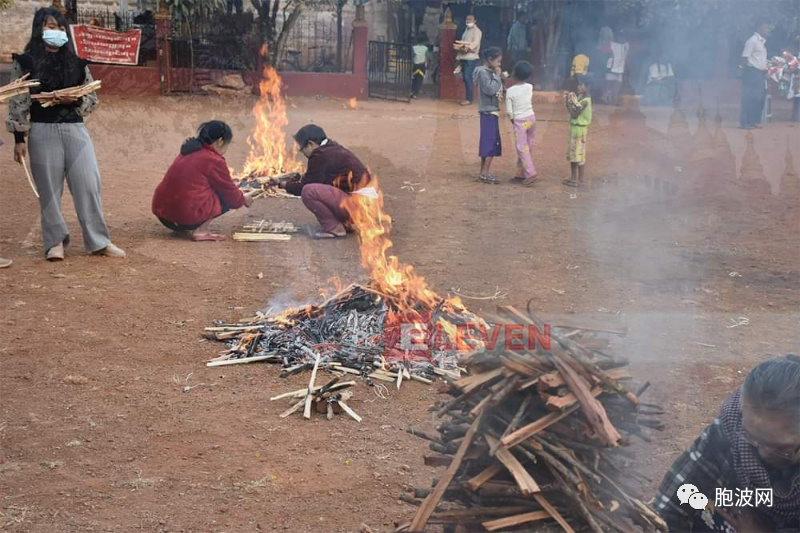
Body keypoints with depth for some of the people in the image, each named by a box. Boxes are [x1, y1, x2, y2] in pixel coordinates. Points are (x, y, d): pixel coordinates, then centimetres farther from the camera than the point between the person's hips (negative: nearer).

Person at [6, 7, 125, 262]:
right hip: (43, 131, -2)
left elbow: (93, 99, 11)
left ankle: (98, 241, 4)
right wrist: (19, 139, -6)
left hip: (75, 129, 2)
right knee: (49, 188, 1)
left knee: (88, 184, -3)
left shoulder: (75, 62, 10)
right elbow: (17, 103, 0)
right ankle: (55, 242, 10)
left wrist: (75, 100, -11)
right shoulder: (26, 62, 2)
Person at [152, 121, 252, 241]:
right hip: (187, 216, -8)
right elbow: (230, 191, 4)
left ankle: (183, 229, 12)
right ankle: (200, 231, -5)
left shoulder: (188, 152, 17)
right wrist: (243, 200, 27)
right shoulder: (214, 161, -7)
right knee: (225, 198, 9)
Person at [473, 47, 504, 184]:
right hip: (488, 111, -10)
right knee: (491, 142, -10)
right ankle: (485, 173, -8)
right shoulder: (483, 72, -14)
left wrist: (500, 78, 5)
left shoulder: (490, 72, 13)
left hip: (492, 111, 10)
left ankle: (484, 173, 15)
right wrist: (498, 76, -15)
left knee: (489, 142, 11)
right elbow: (490, 89, -23)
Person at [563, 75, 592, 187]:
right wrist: (568, 101, -2)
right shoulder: (579, 97, 7)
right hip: (574, 127, 9)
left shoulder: (585, 100, -20)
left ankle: (580, 179, 8)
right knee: (572, 153, 15)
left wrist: (569, 102, -16)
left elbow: (574, 114, -20)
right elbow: (573, 112, 9)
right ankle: (573, 177, 25)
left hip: (580, 129, -9)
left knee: (579, 154, -1)